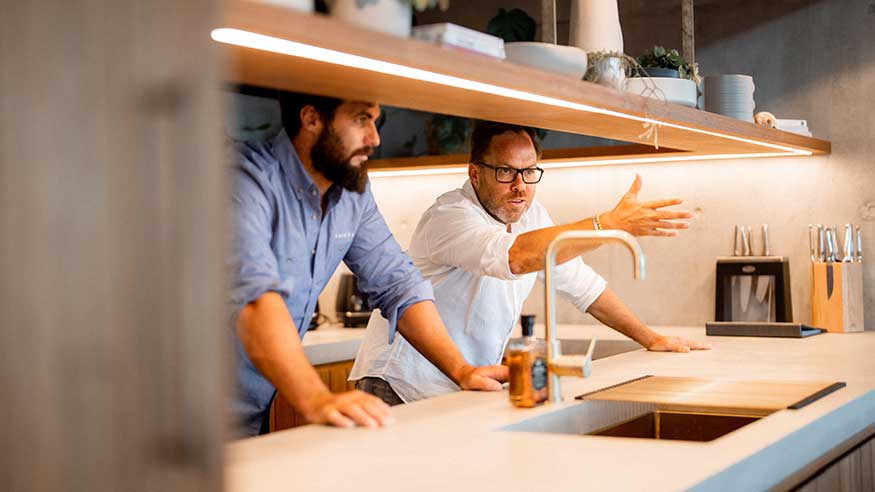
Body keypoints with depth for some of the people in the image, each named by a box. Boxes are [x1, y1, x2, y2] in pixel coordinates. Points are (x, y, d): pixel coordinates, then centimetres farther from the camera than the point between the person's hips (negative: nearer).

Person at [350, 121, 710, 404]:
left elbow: (582, 284, 14)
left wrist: (649, 338, 12)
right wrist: (612, 224, -40)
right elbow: (515, 257, -40)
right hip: (404, 388, -7)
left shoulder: (530, 214, 5)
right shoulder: (450, 217, -21)